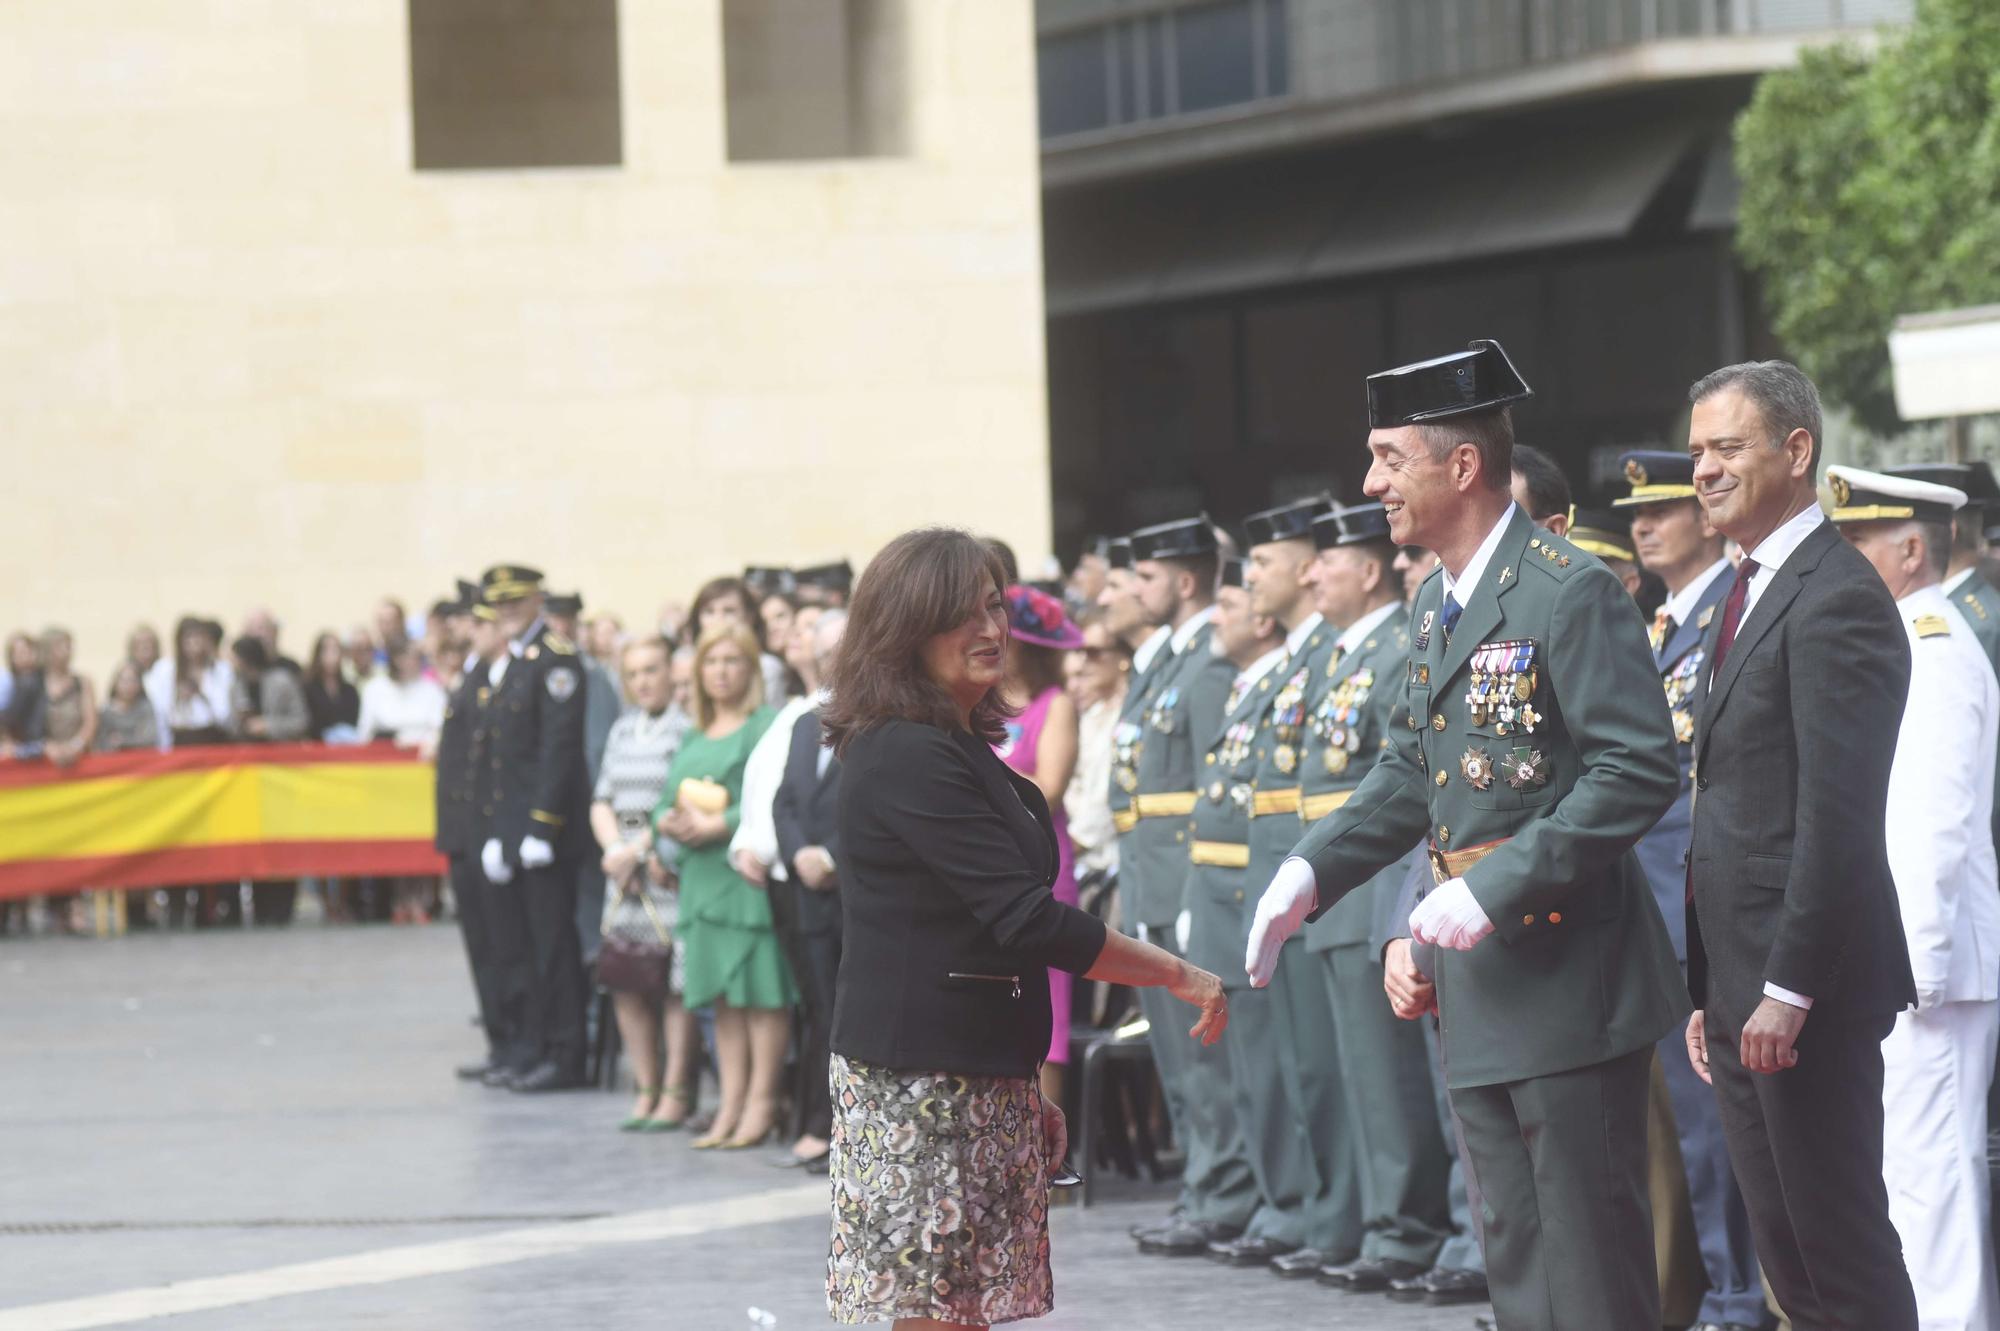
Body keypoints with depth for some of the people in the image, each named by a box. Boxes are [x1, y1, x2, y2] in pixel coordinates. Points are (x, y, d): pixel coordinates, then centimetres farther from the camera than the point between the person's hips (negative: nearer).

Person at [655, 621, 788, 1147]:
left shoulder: (768, 725, -4)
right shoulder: (694, 738, 21)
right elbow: (666, 802, 22)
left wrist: (717, 826, -17)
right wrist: (670, 822, -1)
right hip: (703, 875, 7)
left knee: (761, 988, -6)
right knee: (722, 994, 8)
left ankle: (760, 1103, -3)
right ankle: (730, 1105, 10)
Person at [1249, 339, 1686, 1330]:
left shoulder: (1568, 594, -16)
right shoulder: (1436, 607, 14)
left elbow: (1636, 771, -21)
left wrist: (1497, 888, -24)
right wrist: (1312, 870, 4)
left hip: (1568, 971, -9)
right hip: (1480, 988, 9)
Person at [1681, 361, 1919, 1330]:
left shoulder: (1837, 600, -14)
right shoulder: (1749, 596, 18)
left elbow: (1839, 815, -20)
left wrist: (1789, 988, -22)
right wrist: (1708, 988, 17)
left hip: (1806, 992, -10)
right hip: (1741, 986, 10)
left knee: (1845, 1249, -5)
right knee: (1785, 1252, 12)